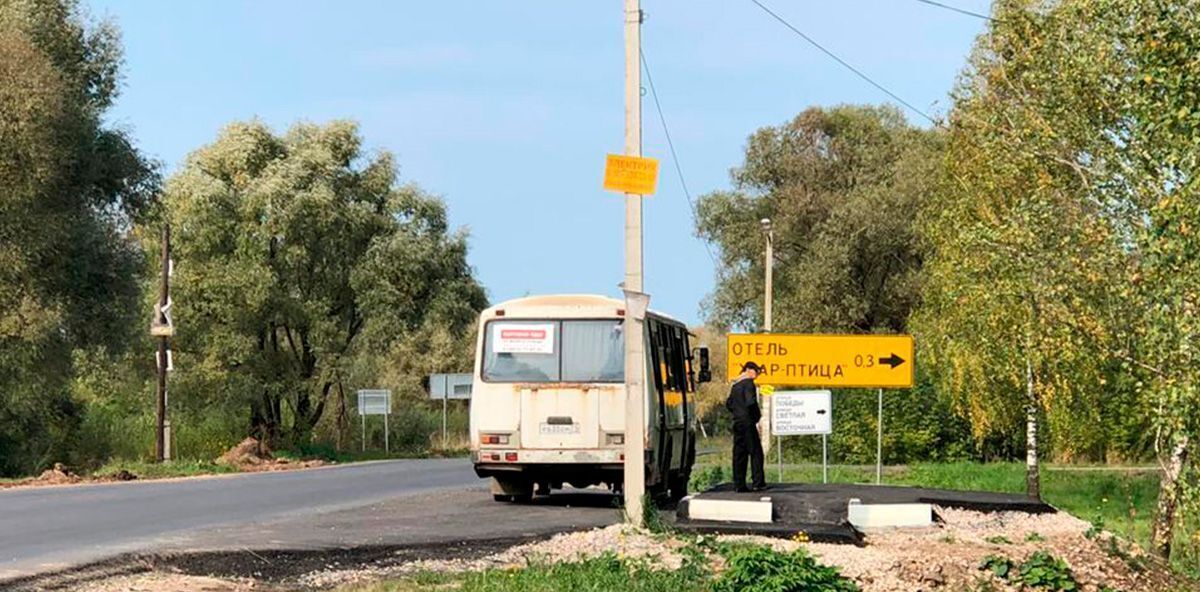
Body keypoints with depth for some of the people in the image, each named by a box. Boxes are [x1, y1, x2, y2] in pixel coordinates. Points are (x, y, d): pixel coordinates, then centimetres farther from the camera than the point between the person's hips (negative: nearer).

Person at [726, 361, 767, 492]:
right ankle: (757, 483, -9)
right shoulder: (748, 383, -9)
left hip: (737, 422, 8)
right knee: (755, 452, -4)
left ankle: (739, 484, 5)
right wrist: (757, 414, -7)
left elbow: (728, 403, 20)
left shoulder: (735, 385, 17)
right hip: (747, 422, -8)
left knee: (739, 454, 6)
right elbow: (750, 402, -20)